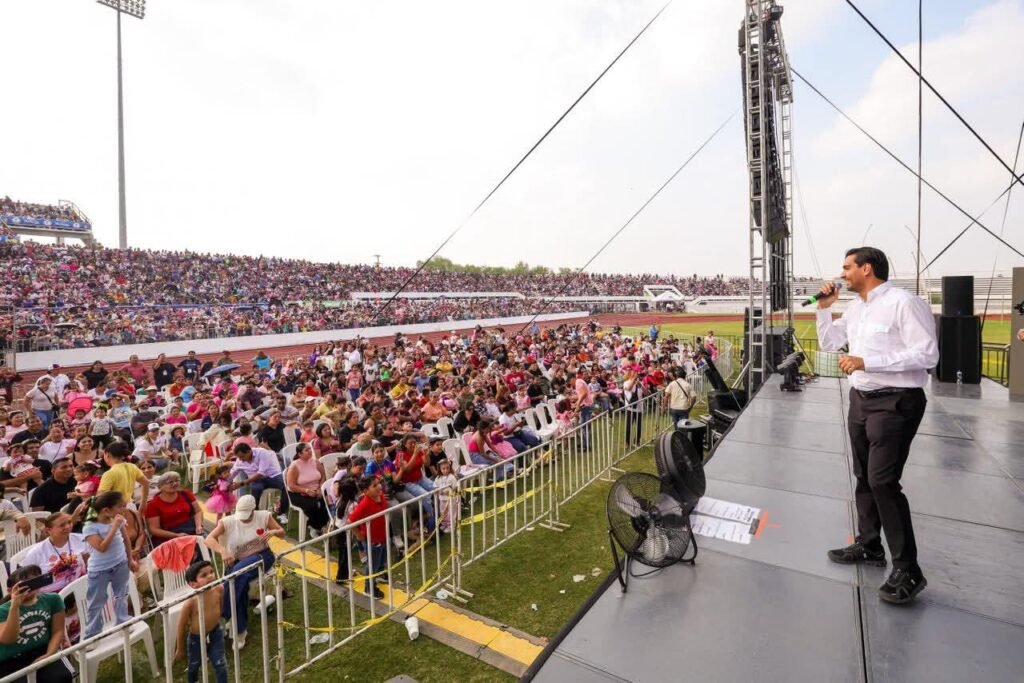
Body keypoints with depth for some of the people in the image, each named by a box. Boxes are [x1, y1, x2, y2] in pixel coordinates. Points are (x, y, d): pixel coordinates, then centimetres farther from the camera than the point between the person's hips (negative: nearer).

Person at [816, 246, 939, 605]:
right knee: (863, 477, 16)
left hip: (895, 403, -8)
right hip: (861, 399, 9)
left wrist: (866, 362, -24)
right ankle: (868, 545, 32)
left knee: (882, 481, -10)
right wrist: (824, 308, 7)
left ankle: (907, 569, 4)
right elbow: (828, 343, 20)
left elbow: (927, 354, -20)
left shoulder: (903, 302, -15)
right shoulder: (855, 308, 10)